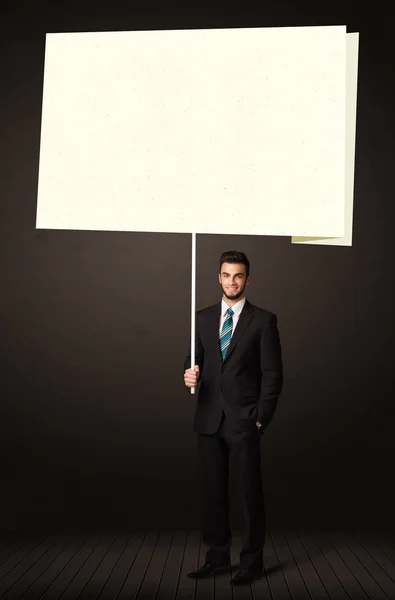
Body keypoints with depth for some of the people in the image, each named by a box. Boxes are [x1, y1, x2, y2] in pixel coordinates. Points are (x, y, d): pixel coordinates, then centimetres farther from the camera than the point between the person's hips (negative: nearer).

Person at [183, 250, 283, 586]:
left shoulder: (263, 320, -3)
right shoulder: (203, 318, 10)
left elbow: (273, 374, -4)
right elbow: (194, 360, 11)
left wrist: (262, 418, -9)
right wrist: (190, 375, -12)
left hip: (245, 420, -4)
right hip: (209, 419, 4)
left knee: (250, 492, 4)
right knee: (213, 491, 11)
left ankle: (252, 562, 17)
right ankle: (217, 557, 24)